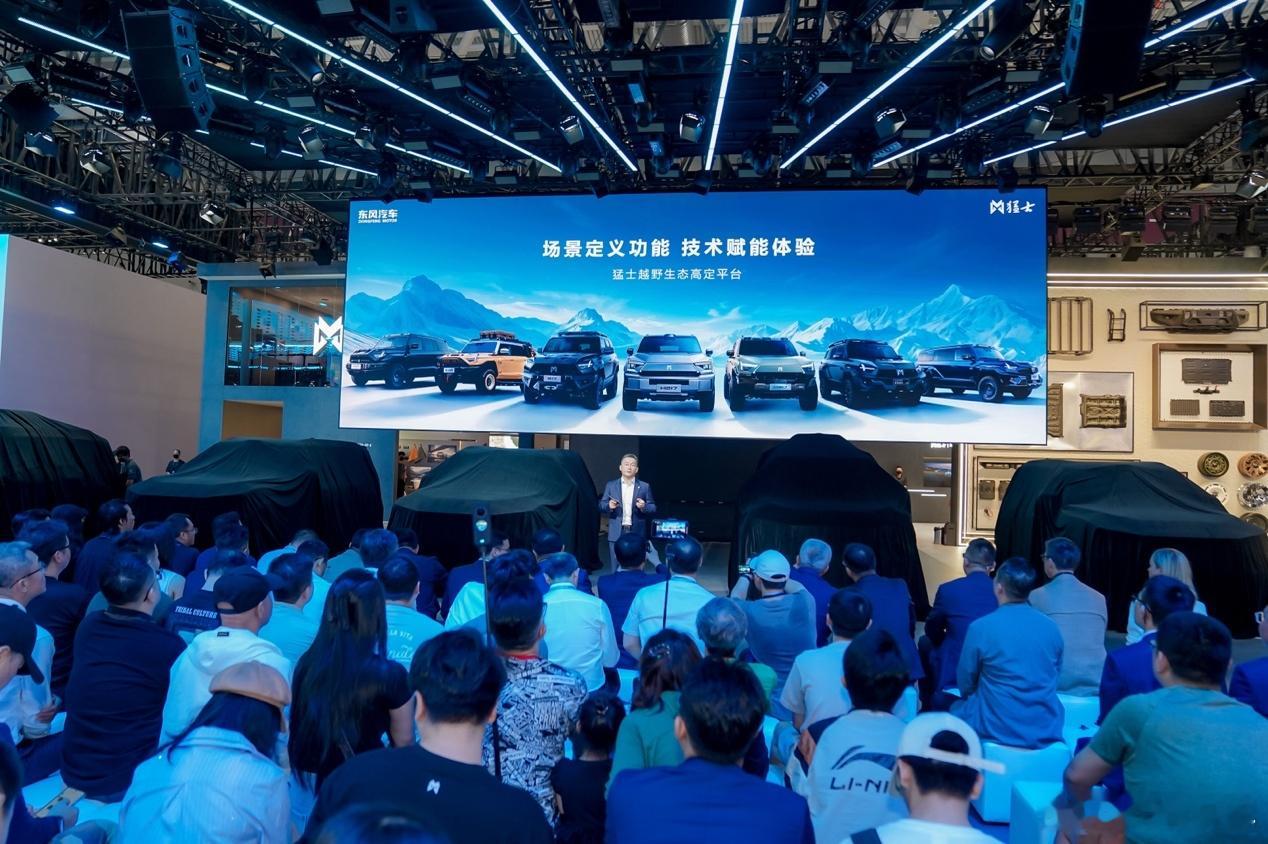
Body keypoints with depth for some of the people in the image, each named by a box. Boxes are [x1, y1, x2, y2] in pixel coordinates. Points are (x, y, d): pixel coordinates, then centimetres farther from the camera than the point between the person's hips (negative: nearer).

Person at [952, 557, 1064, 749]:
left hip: (996, 730, -4)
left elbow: (966, 685, -2)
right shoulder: (1051, 627, -2)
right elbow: (1055, 677, 13)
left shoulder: (980, 627, -15)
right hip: (1047, 732, 5)